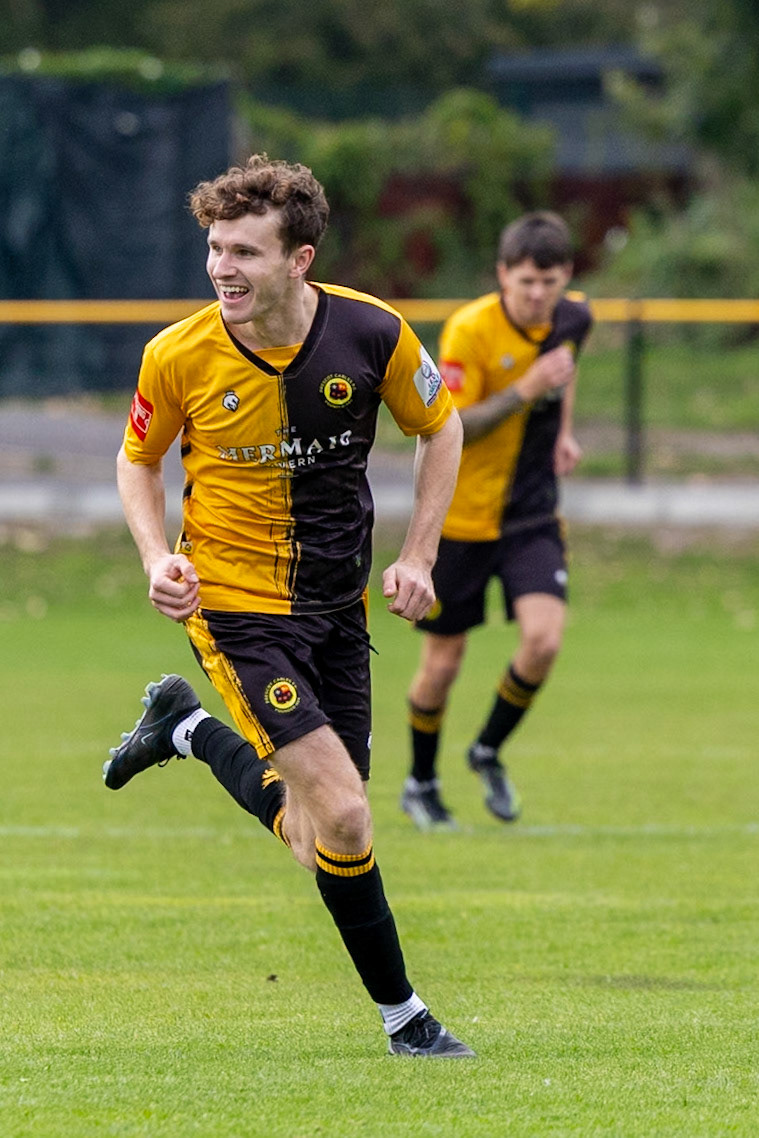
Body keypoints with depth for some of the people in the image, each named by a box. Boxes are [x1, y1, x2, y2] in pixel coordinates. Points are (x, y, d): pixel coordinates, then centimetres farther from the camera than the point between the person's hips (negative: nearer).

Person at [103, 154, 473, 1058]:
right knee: (342, 815, -16)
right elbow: (138, 459, 5)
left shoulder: (374, 334, -11)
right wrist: (158, 558, -11)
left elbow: (440, 429, 7)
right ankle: (401, 1011, 2)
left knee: (317, 831, 9)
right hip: (236, 603, -4)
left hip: (336, 603, 4)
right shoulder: (179, 355, -14)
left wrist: (417, 556, 0)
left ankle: (189, 728, 34)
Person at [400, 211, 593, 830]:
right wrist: (521, 393, -31)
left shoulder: (573, 318, -2)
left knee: (544, 639, -16)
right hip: (460, 517, -4)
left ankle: (489, 751, 11)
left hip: (533, 513, 4)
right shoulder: (469, 331, -20)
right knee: (443, 663, 5)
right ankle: (421, 784, 29)